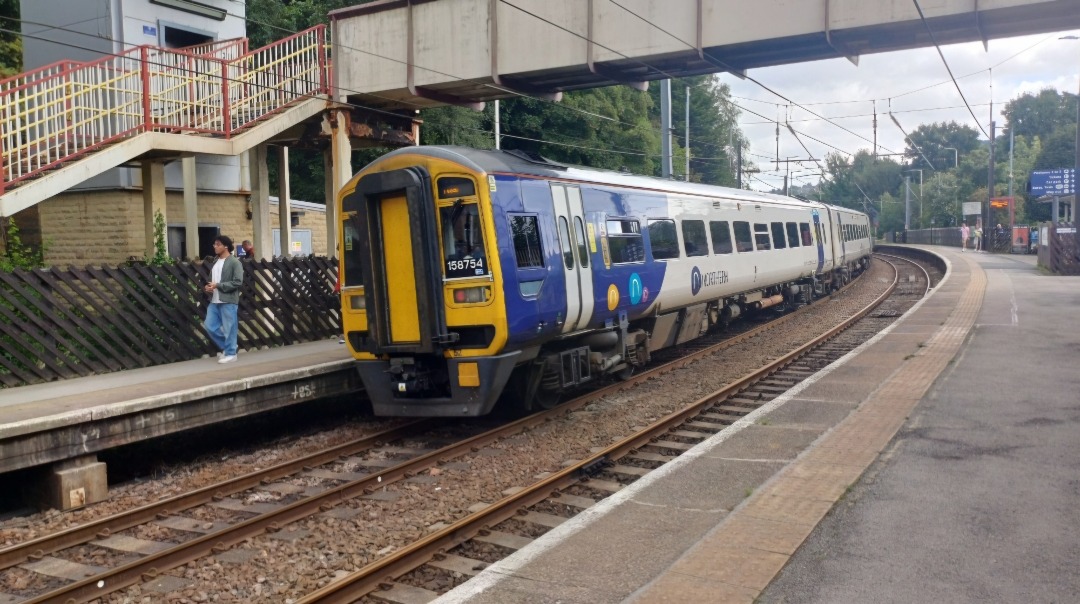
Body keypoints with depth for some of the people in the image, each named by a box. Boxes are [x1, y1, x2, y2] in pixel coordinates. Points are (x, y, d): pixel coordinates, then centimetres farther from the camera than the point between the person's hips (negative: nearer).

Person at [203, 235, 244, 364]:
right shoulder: (215, 261, 15)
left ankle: (230, 353, 10)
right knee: (209, 325, 6)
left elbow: (238, 282, -17)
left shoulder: (234, 262, -9)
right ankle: (227, 346, 22)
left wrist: (217, 285, -19)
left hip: (228, 301, -8)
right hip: (214, 300, 8)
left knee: (228, 328, -1)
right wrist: (208, 287, 2)